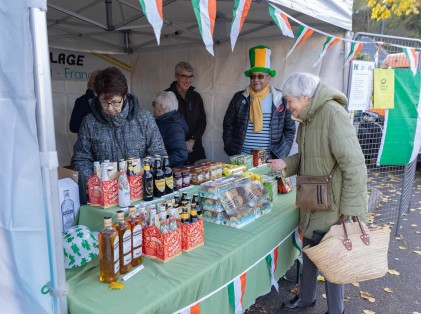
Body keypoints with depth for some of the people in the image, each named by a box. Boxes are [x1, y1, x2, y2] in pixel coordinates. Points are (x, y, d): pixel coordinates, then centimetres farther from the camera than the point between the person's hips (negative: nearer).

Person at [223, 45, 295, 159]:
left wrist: (281, 153, -3)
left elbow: (289, 129, 5)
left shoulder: (280, 99, 0)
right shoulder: (239, 98, 3)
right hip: (242, 157, 1)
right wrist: (231, 150, 0)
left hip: (270, 159, 0)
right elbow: (228, 125, 7)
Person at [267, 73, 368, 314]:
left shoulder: (333, 114, -23)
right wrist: (286, 164, -1)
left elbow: (353, 164, -26)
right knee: (310, 248, 20)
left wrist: (350, 208, -24)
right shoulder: (308, 117, 4)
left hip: (334, 203, -8)